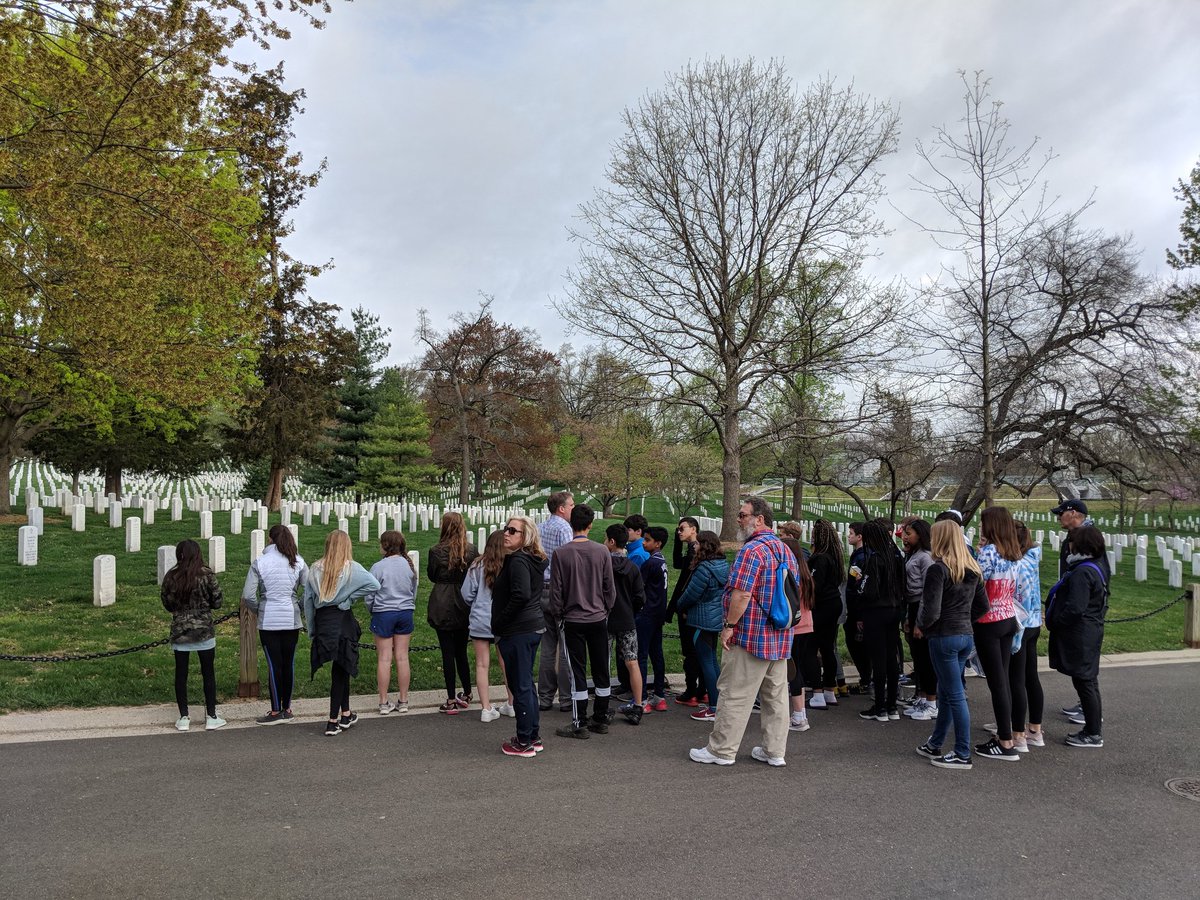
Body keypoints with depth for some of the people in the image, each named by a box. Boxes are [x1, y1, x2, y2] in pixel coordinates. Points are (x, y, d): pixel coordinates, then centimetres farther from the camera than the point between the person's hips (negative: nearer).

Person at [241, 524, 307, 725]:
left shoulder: (259, 562, -6)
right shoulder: (298, 562, 1)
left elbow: (247, 596, -9)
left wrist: (258, 610, 7)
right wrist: (299, 608, 10)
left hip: (269, 620, -2)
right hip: (292, 620, 3)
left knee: (274, 665, 3)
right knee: (289, 663, 11)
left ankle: (276, 711, 9)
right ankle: (287, 709, 20)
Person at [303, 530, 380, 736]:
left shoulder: (315, 569, 3)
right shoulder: (351, 568, -9)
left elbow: (308, 600, 4)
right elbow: (374, 584, -20)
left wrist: (312, 630, 10)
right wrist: (351, 597, -7)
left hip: (321, 622, 4)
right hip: (342, 620, -4)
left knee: (341, 669, 18)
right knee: (340, 671, 5)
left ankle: (346, 715, 28)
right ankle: (333, 722, 7)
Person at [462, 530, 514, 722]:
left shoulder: (478, 566, -8)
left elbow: (467, 593, -3)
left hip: (480, 621, 0)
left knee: (482, 664, 7)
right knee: (506, 663, 16)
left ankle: (486, 708, 8)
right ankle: (512, 705, 27)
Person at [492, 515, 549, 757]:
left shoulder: (517, 560, -17)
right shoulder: (534, 560, 13)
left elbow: (521, 595, -27)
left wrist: (498, 624, -16)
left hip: (517, 631, -10)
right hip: (534, 626, 10)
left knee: (520, 685, -1)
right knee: (526, 683, 18)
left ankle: (524, 742, 9)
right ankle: (533, 737, 26)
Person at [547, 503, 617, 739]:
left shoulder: (561, 553, -11)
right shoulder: (602, 552, -6)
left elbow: (556, 589, -6)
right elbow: (610, 588, 1)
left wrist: (557, 615, 8)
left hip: (573, 621, -2)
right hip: (598, 619, 2)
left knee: (578, 673, 4)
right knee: (601, 670, 13)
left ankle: (580, 724, 9)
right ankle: (601, 719, 23)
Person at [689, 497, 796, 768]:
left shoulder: (752, 550, -17)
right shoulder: (786, 551, 13)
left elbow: (742, 594, -22)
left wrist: (729, 625, -14)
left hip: (751, 635, -9)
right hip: (781, 638, 9)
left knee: (735, 695, 0)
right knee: (776, 695, 12)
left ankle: (722, 750, 8)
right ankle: (775, 751, 19)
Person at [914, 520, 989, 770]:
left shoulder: (937, 569, -16)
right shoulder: (972, 569, 8)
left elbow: (931, 611, -20)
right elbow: (983, 606, 14)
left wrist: (920, 626, -3)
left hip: (943, 637, -8)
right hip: (966, 636, 8)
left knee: (955, 695, -1)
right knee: (945, 692, 16)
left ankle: (963, 755, 7)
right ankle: (934, 746, 28)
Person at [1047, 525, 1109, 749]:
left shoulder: (1082, 573, -22)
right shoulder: (1096, 568, 11)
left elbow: (1074, 608, -26)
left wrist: (1054, 621, -11)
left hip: (1079, 636, -10)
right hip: (1091, 632, 10)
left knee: (1084, 682, -2)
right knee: (1089, 680, 18)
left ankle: (1092, 735, 6)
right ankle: (1093, 724, 28)